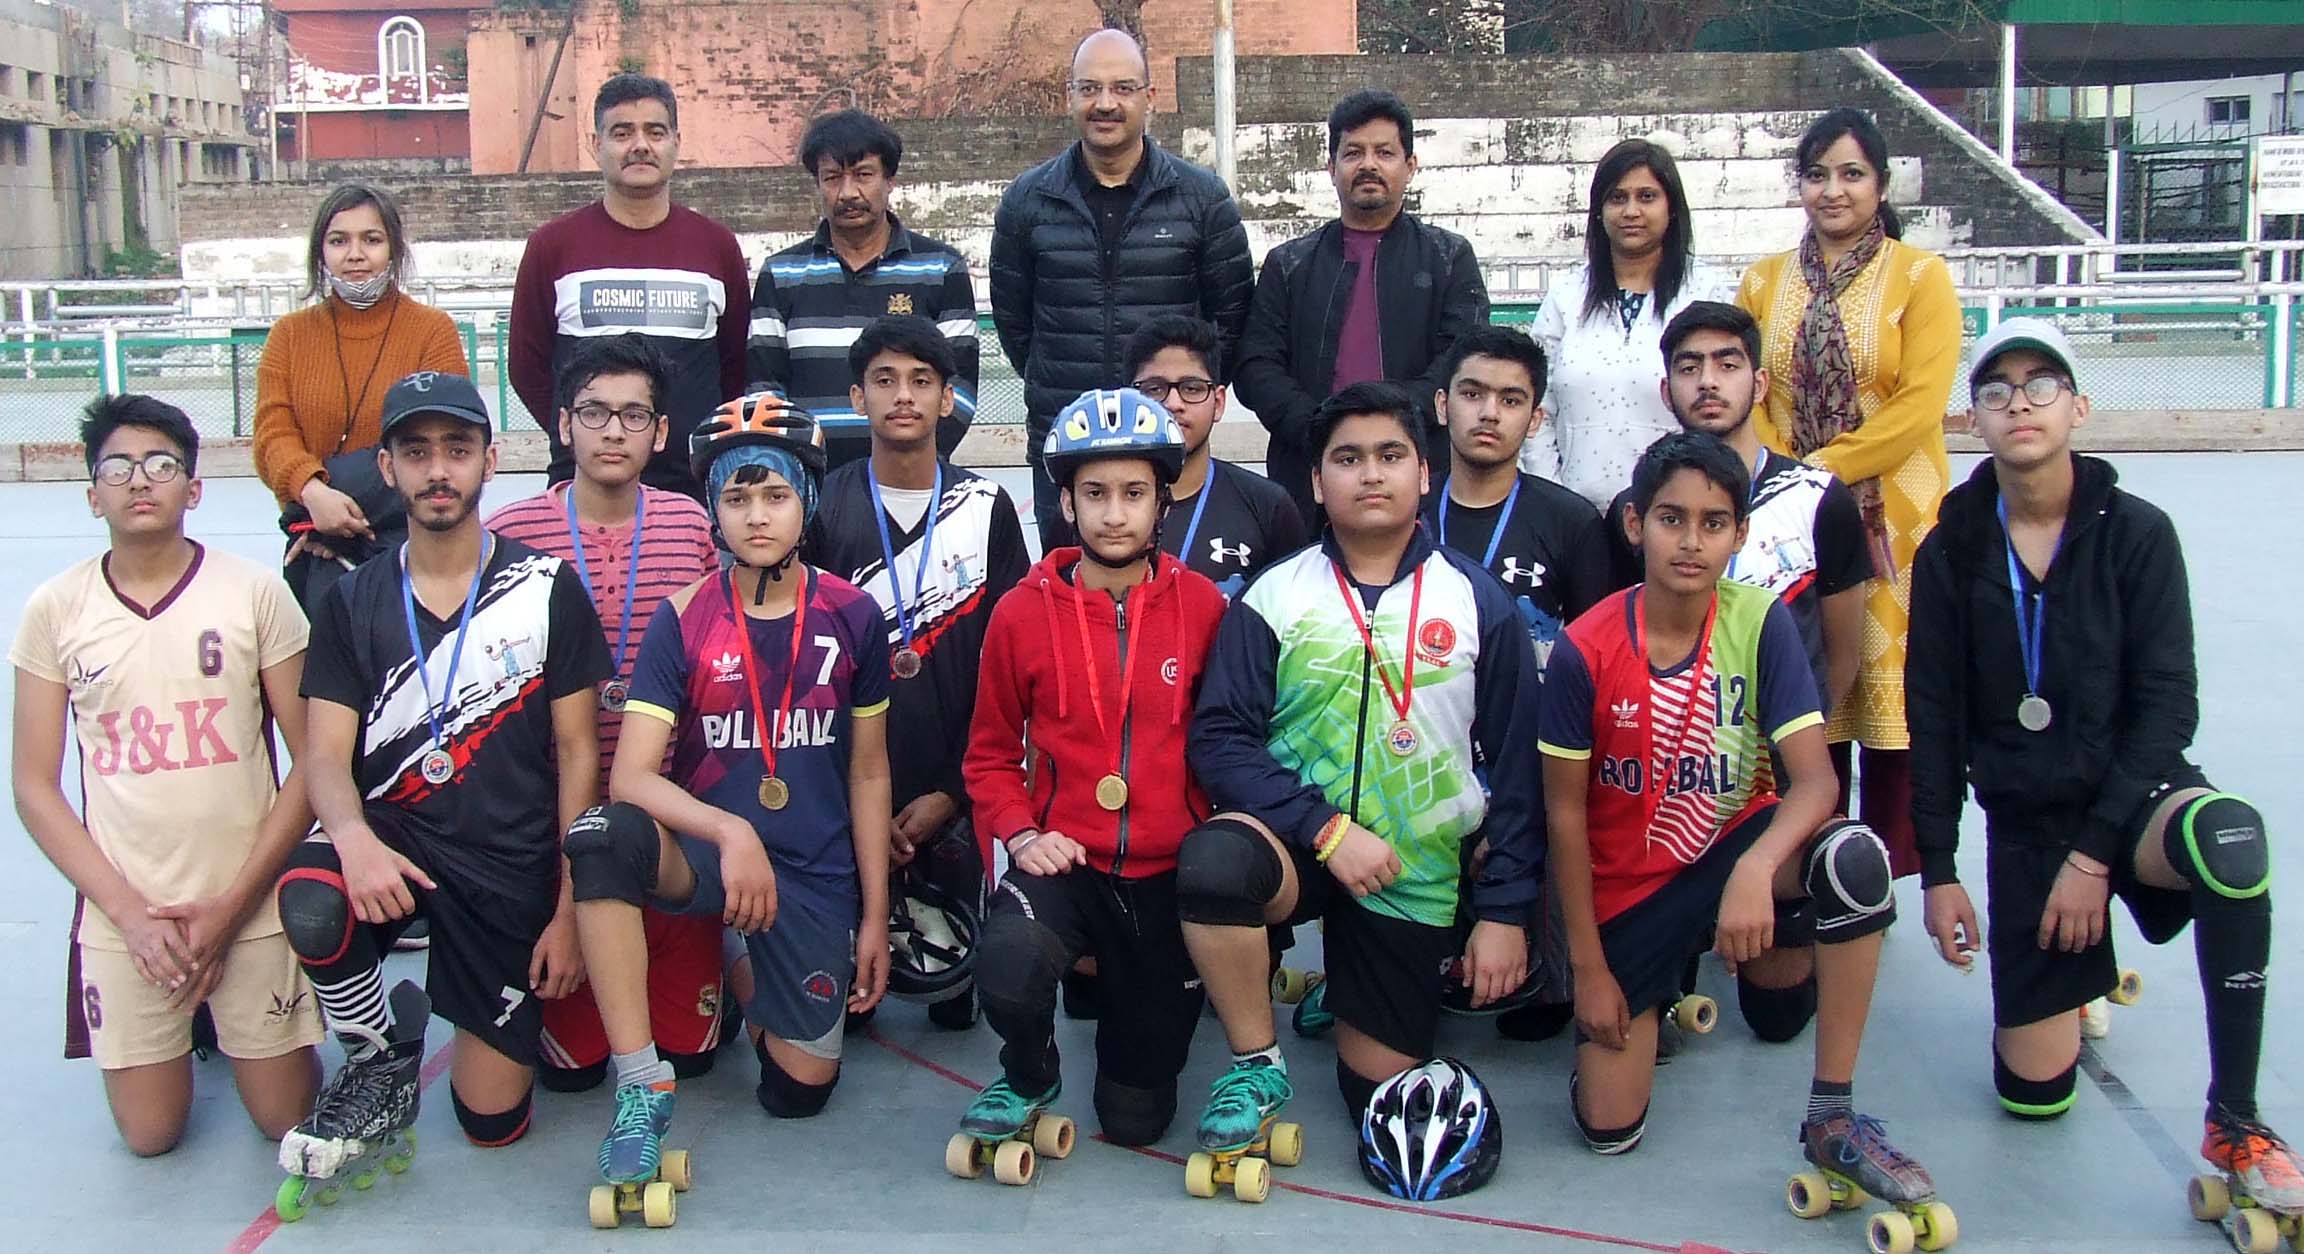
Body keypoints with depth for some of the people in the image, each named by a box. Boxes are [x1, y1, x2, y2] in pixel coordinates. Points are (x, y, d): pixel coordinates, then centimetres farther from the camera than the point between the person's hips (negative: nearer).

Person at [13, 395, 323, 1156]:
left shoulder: (255, 593, -4)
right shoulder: (55, 610, 0)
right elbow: (35, 788, 2)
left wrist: (230, 906, -10)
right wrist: (130, 911, -9)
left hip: (250, 905, -1)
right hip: (124, 914, 1)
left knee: (286, 1118, 5)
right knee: (150, 1134, 5)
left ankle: (225, 1014, 33)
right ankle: (188, 1027, 34)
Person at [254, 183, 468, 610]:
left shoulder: (434, 329, 3)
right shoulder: (290, 335, 12)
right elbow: (273, 433, 2)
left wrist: (348, 511, -13)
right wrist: (313, 492, -21)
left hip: (409, 540, -2)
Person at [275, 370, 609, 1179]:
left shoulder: (545, 589, -2)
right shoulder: (354, 604, 4)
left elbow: (577, 754, 0)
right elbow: (325, 756, -3)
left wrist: (567, 908, -6)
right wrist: (353, 837, -27)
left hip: (513, 868, -1)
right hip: (393, 845, 1)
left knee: (493, 1121, 1)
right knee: (310, 908, -36)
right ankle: (384, 1056, -4)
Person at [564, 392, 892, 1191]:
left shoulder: (851, 616, -2)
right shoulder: (683, 620, -6)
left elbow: (867, 773, 5)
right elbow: (629, 775, -14)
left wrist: (874, 918, 5)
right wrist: (731, 833, -32)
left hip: (815, 876, 1)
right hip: (701, 852, -1)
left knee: (799, 1091, -2)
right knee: (601, 833, -34)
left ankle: (758, 980, 32)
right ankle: (642, 1087, -25)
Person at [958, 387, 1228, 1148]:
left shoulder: (1203, 607, -2)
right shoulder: (1022, 612, -2)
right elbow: (991, 752, 7)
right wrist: (1020, 833, -9)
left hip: (1167, 875, 1)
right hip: (1063, 863, 0)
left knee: (1136, 1120, 6)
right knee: (1007, 971, -36)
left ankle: (1140, 996, 42)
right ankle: (1029, 1076, 2)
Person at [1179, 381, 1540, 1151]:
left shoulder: (1479, 604, 0)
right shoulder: (1274, 597, -2)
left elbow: (1518, 765, 2)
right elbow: (1220, 738, -9)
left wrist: (1504, 910, -4)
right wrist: (1326, 829, -20)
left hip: (1416, 876, 1)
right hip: (1298, 843, -1)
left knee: (1382, 1095, 5)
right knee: (1213, 858, -36)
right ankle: (1257, 1067, -13)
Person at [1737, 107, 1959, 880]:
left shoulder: (1920, 276, 0)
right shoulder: (1763, 281, 10)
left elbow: (1920, 406, -9)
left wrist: (1822, 467, -14)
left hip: (1896, 520, -3)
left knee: (1891, 688, -1)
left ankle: (1888, 869, 10)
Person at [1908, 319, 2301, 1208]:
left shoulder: (2136, 532, -7)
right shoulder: (1951, 554, -1)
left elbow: (2167, 702, -11)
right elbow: (1934, 724, 1)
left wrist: (2095, 854, -17)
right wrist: (1938, 872, -3)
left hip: (2132, 791, -2)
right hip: (2023, 820, 2)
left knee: (2228, 835, -40)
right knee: (2033, 1089, -2)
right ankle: (2075, 971, 34)